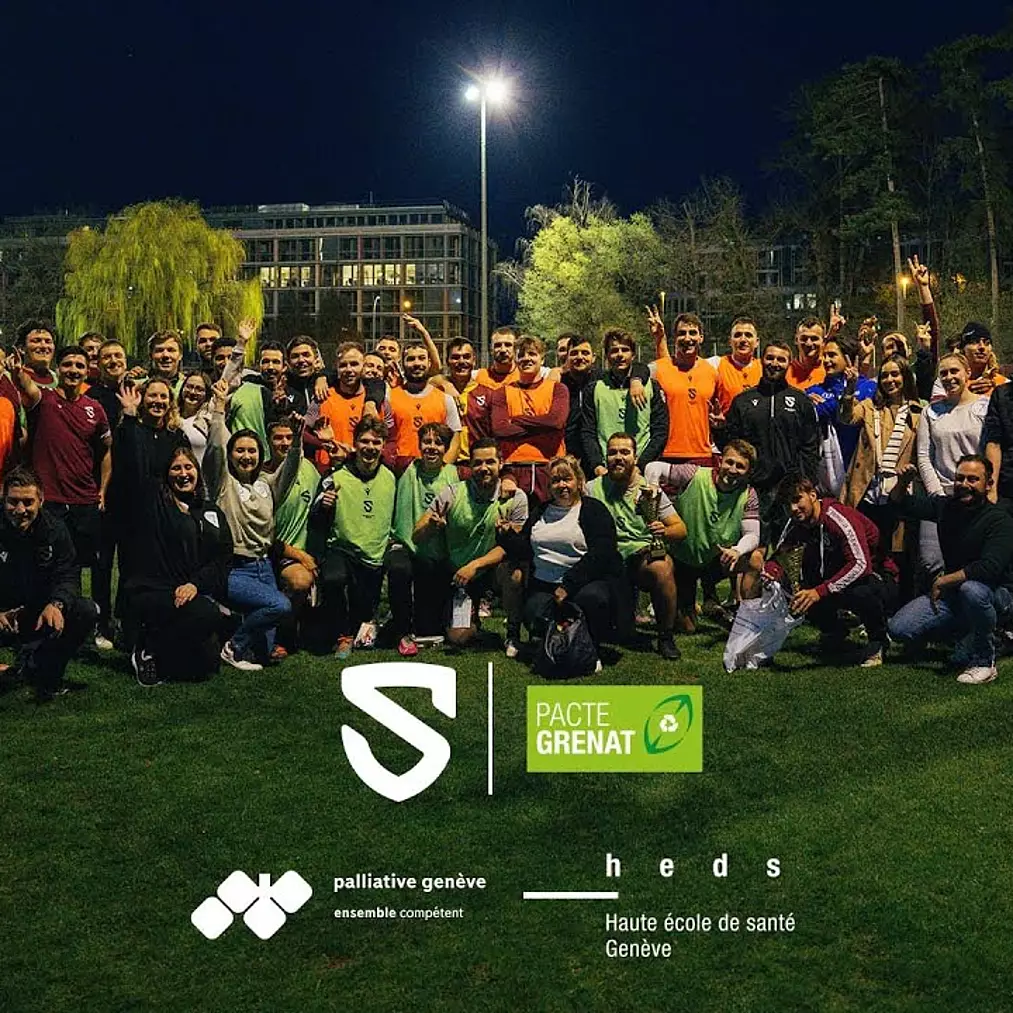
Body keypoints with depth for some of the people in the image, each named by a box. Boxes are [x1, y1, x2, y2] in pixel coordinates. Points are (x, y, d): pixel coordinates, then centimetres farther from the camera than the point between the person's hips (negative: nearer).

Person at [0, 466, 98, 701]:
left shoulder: (55, 530, -4)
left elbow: (68, 576, -8)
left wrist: (57, 604, -31)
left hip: (42, 615, 3)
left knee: (87, 611, -21)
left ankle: (42, 673, -2)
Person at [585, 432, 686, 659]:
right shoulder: (592, 489, 9)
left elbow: (681, 529, 4)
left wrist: (664, 531, -19)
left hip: (644, 555, 0)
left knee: (662, 568, -36)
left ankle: (666, 637, -14)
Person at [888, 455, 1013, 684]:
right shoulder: (946, 507, 2)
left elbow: (990, 567, -31)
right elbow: (902, 504, 13)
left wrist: (943, 582, -25)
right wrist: (903, 484, -10)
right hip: (952, 595, 6)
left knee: (972, 589, -41)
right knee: (899, 629, -9)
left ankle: (984, 661, -17)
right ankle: (967, 636, 13)